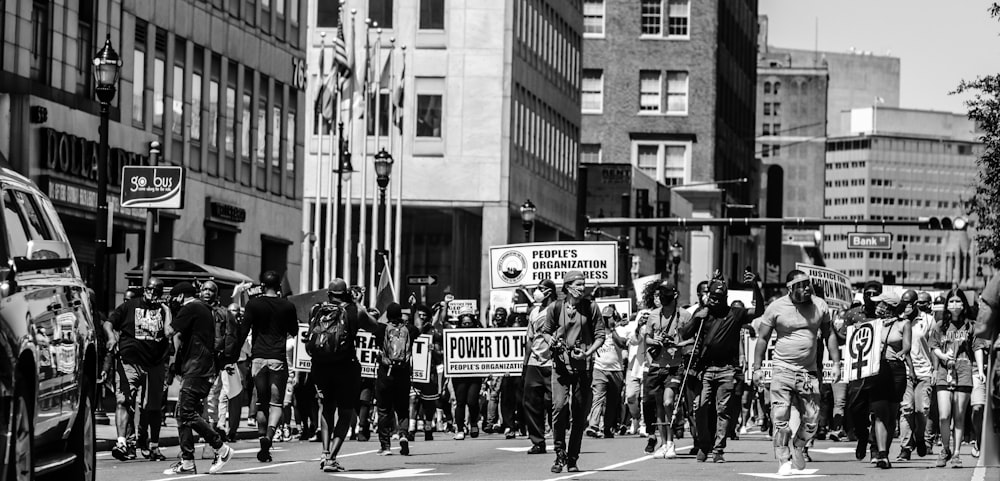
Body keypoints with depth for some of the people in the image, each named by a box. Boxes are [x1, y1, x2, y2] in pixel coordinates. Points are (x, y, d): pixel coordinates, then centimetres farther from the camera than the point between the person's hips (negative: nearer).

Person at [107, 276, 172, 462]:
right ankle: (121, 442, -26)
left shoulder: (164, 310, 12)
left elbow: (169, 333, 1)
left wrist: (166, 312, -9)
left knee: (154, 408, 9)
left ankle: (153, 446, 21)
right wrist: (111, 336, -12)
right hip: (129, 361, -2)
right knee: (124, 401, -18)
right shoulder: (130, 306, 8)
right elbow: (109, 323, 6)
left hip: (155, 365, 2)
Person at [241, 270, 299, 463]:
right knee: (276, 403, 0)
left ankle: (262, 439, 8)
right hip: (278, 358, 0)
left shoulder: (253, 304, 0)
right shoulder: (287, 306, 2)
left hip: (258, 358, 0)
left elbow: (244, 331, -2)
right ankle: (269, 436, -22)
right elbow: (294, 332, 16)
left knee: (261, 403, 10)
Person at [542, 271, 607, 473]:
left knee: (580, 412, 2)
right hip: (561, 363, -1)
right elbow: (545, 332, 14)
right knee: (560, 405, -16)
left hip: (583, 365, 1)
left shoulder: (590, 307, 4)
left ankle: (572, 459, 11)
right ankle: (559, 453, -5)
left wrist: (588, 352, -12)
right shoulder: (555, 308, 3)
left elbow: (600, 335, 4)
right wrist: (553, 341, -9)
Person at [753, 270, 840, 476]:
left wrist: (836, 362, 7)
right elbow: (762, 338, 2)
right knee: (780, 417, -10)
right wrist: (757, 368, -2)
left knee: (812, 419, 4)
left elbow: (829, 334, 14)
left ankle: (798, 448, 30)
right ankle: (784, 461, -5)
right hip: (782, 370, -3)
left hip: (809, 372, 3)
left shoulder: (820, 306, 3)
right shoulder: (776, 308, -5)